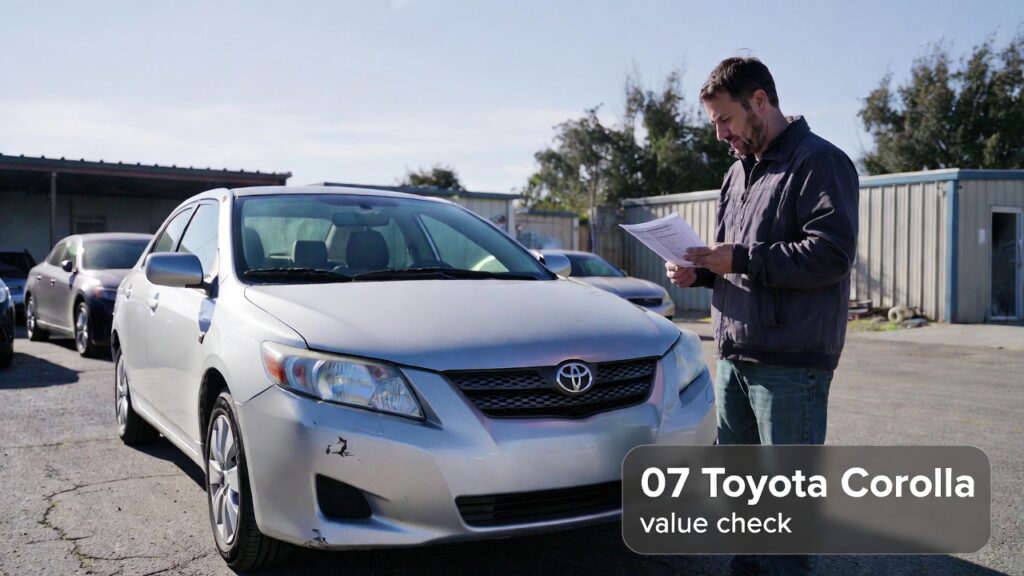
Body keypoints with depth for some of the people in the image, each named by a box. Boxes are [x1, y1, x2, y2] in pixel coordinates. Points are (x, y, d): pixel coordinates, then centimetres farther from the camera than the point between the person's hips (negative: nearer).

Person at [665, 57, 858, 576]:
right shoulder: (739, 172, 18)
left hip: (790, 362, -8)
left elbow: (832, 254, -20)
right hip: (734, 356, 9)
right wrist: (698, 270, 6)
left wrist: (742, 259, -20)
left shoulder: (819, 162, -9)